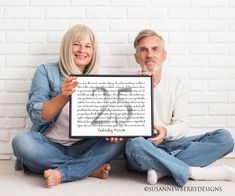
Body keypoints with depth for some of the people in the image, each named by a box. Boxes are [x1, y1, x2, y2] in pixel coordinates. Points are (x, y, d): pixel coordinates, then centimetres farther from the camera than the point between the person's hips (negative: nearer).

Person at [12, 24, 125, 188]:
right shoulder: (46, 71, -1)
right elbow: (36, 115, -12)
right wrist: (64, 96, -29)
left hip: (83, 148, 2)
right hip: (49, 146, -2)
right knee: (21, 142, -31)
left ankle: (61, 174, -24)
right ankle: (91, 168, -20)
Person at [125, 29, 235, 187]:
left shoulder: (176, 84, 8)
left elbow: (181, 125, -2)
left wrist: (166, 132, -25)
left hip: (171, 144, 3)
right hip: (143, 149, -3)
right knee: (135, 144, -39)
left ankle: (161, 169, -25)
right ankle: (192, 172, -22)